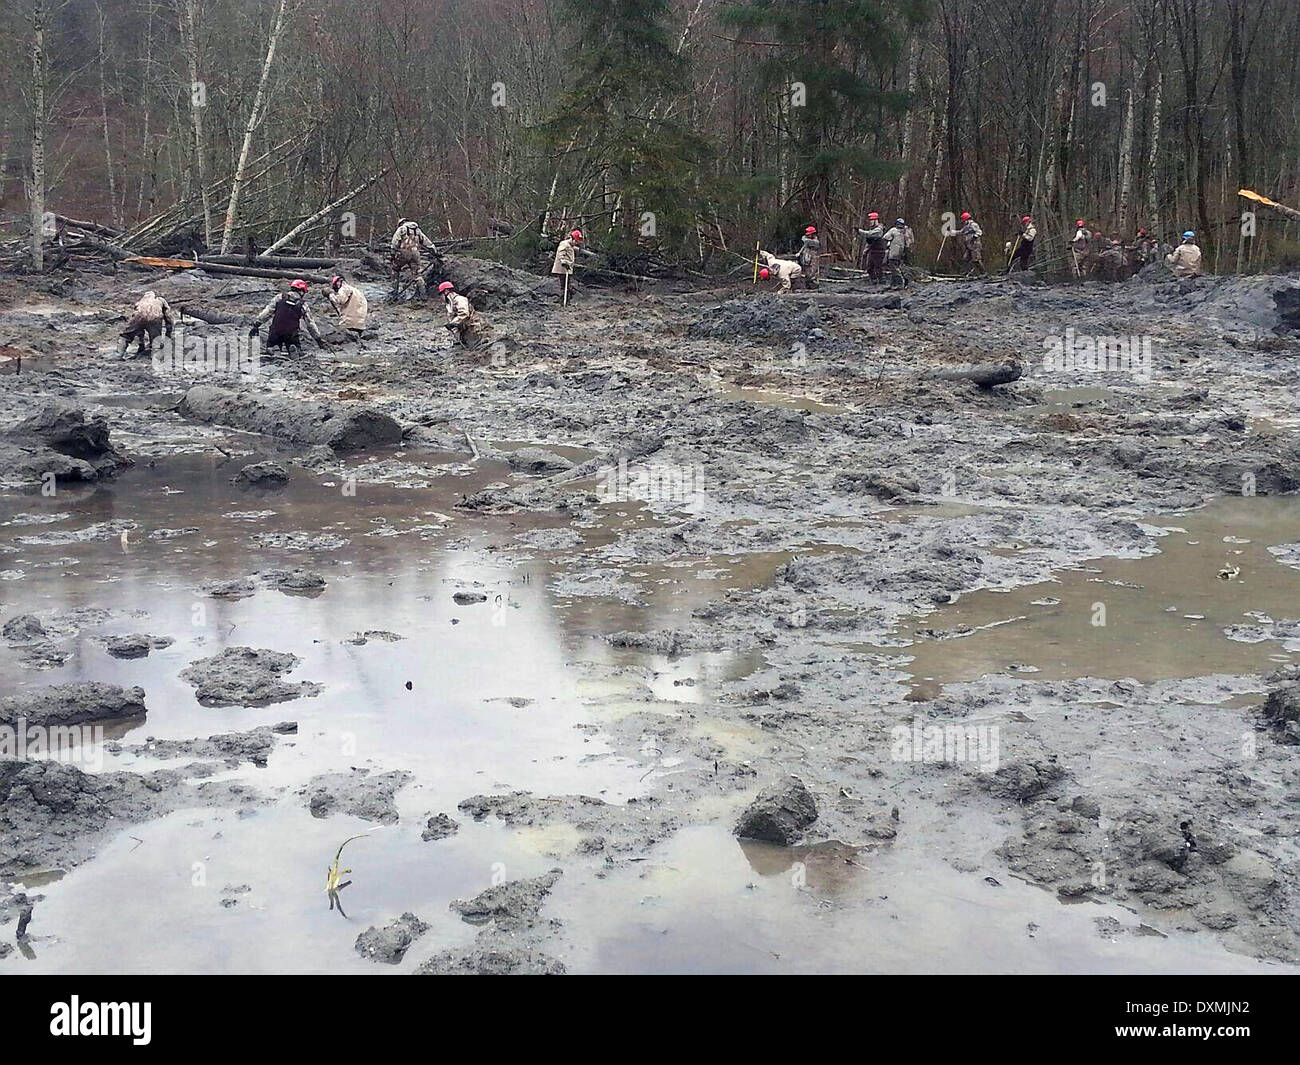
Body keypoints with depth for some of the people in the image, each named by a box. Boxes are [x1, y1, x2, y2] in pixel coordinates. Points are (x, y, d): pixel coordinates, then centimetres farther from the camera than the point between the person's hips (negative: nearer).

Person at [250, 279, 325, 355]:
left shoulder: (280, 297, 7)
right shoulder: (303, 305, 7)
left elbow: (266, 312, 1)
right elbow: (311, 324, 11)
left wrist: (256, 325, 3)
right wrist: (318, 339, 20)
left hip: (275, 332, 1)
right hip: (292, 335, -1)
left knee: (270, 346, 22)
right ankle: (293, 349, -17)